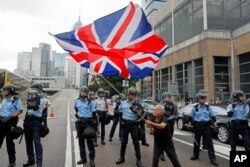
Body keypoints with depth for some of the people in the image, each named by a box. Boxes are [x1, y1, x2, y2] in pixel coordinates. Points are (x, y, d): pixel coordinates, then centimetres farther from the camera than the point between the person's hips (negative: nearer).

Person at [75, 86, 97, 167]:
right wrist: (78, 115, 13)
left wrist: (94, 121, -6)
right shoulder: (77, 101, 4)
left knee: (89, 140, -1)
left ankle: (92, 159, 8)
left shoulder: (90, 102, -5)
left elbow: (93, 112, -2)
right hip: (80, 122, 4)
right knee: (81, 140, 10)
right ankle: (83, 158, 23)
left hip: (88, 122, -4)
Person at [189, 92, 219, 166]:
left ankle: (212, 159, 2)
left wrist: (214, 123, 4)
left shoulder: (208, 107, 1)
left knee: (209, 142, -3)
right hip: (197, 126, 0)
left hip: (206, 126, 0)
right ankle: (195, 155, 29)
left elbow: (213, 116, 9)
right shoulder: (195, 108, -2)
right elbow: (191, 117, 7)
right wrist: (190, 123, 9)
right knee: (197, 141, 13)